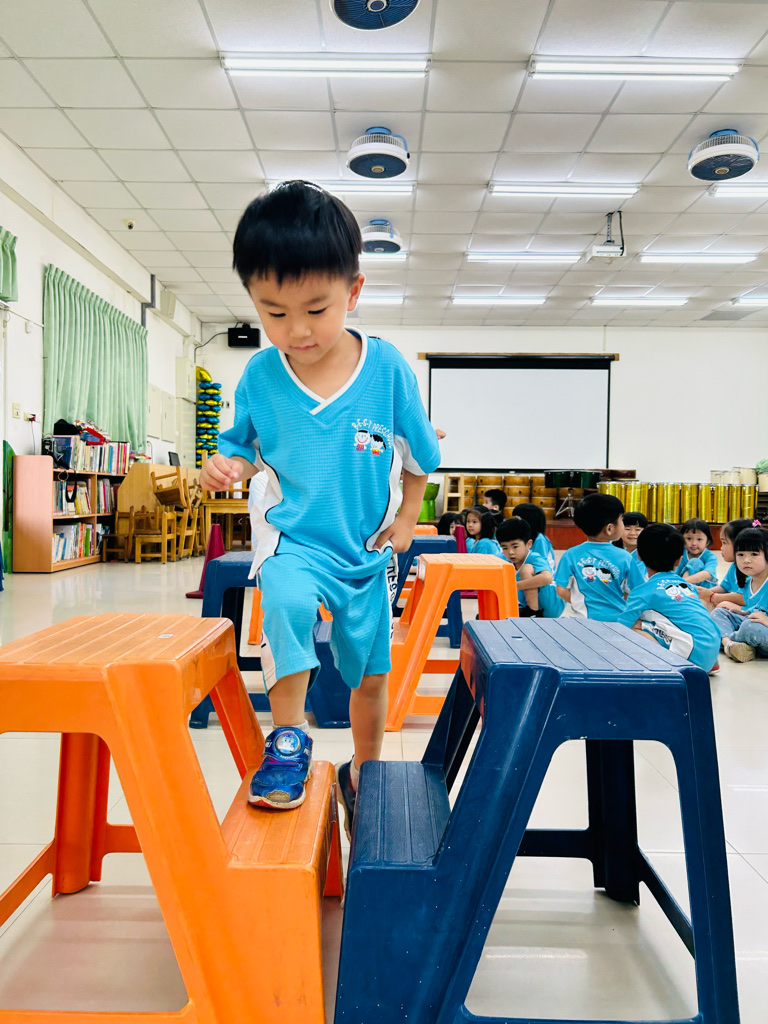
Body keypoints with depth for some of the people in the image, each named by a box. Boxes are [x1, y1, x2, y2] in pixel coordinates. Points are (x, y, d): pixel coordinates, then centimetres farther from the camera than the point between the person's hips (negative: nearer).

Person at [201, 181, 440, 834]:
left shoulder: (386, 368, -12)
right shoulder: (260, 376, -11)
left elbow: (418, 452, 2)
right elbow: (244, 444, 5)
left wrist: (406, 518, 1)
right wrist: (226, 464, -16)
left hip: (367, 547, 1)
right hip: (292, 537, -1)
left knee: (370, 670, 14)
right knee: (287, 600, -35)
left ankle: (363, 772, 41)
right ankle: (288, 737, -10)